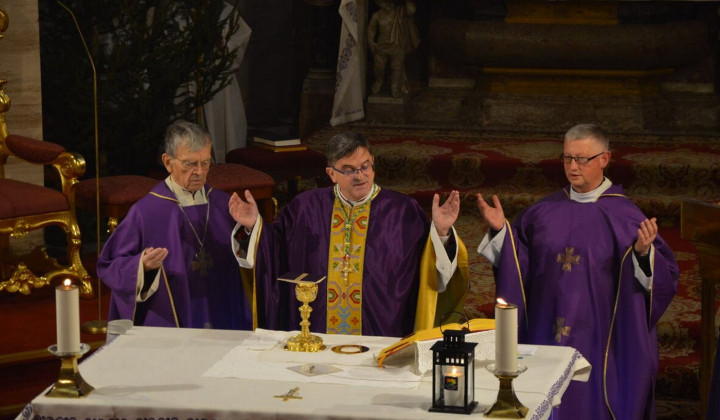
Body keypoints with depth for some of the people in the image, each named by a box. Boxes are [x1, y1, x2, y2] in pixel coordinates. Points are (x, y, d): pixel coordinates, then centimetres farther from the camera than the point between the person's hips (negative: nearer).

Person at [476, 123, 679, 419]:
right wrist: (501, 231, -5)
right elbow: (518, 265, 8)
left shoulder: (626, 216, -4)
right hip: (546, 337, 3)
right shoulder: (544, 211, 6)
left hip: (602, 342, -3)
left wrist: (643, 252, -27)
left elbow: (665, 277, -8)